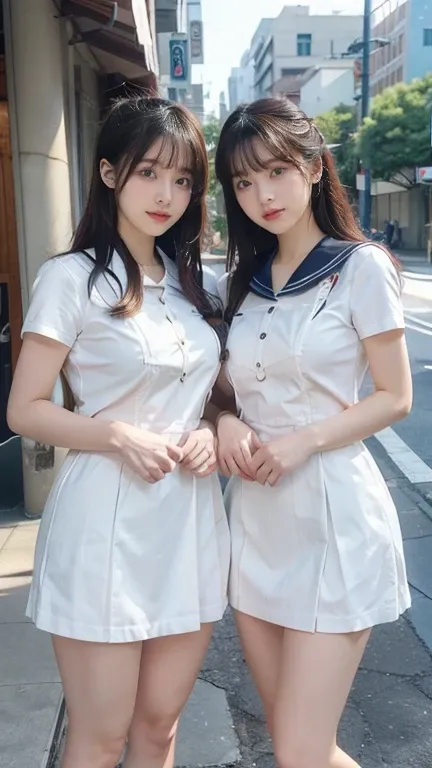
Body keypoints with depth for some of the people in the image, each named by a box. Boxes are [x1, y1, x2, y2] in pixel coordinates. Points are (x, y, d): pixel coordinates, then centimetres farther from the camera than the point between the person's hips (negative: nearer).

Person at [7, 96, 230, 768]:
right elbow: (25, 410, -7)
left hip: (192, 520, 6)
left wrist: (212, 433, -3)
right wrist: (119, 435, -21)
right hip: (108, 524, -5)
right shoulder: (72, 279, -8)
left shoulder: (192, 282, 10)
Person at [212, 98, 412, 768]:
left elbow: (395, 398, -5)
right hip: (254, 515, 6)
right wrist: (226, 423, -5)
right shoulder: (241, 280, 10)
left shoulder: (360, 267, -6)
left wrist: (303, 441, -17)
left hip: (333, 516, -5)